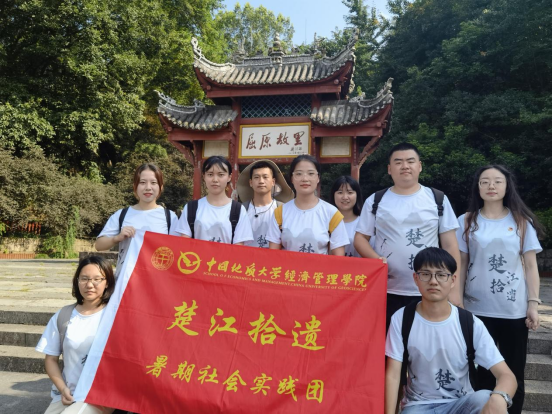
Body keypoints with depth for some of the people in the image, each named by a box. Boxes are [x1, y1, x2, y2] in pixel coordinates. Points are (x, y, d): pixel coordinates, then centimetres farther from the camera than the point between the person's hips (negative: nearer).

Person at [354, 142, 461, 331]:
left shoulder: (438, 199, 4)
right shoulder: (375, 201, 5)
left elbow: (450, 244, 3)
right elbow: (360, 238, 6)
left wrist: (454, 288, -2)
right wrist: (376, 259, -15)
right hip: (386, 291, 0)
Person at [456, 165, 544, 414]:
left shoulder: (522, 222, 4)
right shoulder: (466, 222, 2)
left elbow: (530, 265, 5)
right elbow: (461, 265, 3)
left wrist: (533, 304, -2)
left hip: (514, 309, 1)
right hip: (477, 308, 0)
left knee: (513, 372, 9)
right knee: (481, 371, 8)